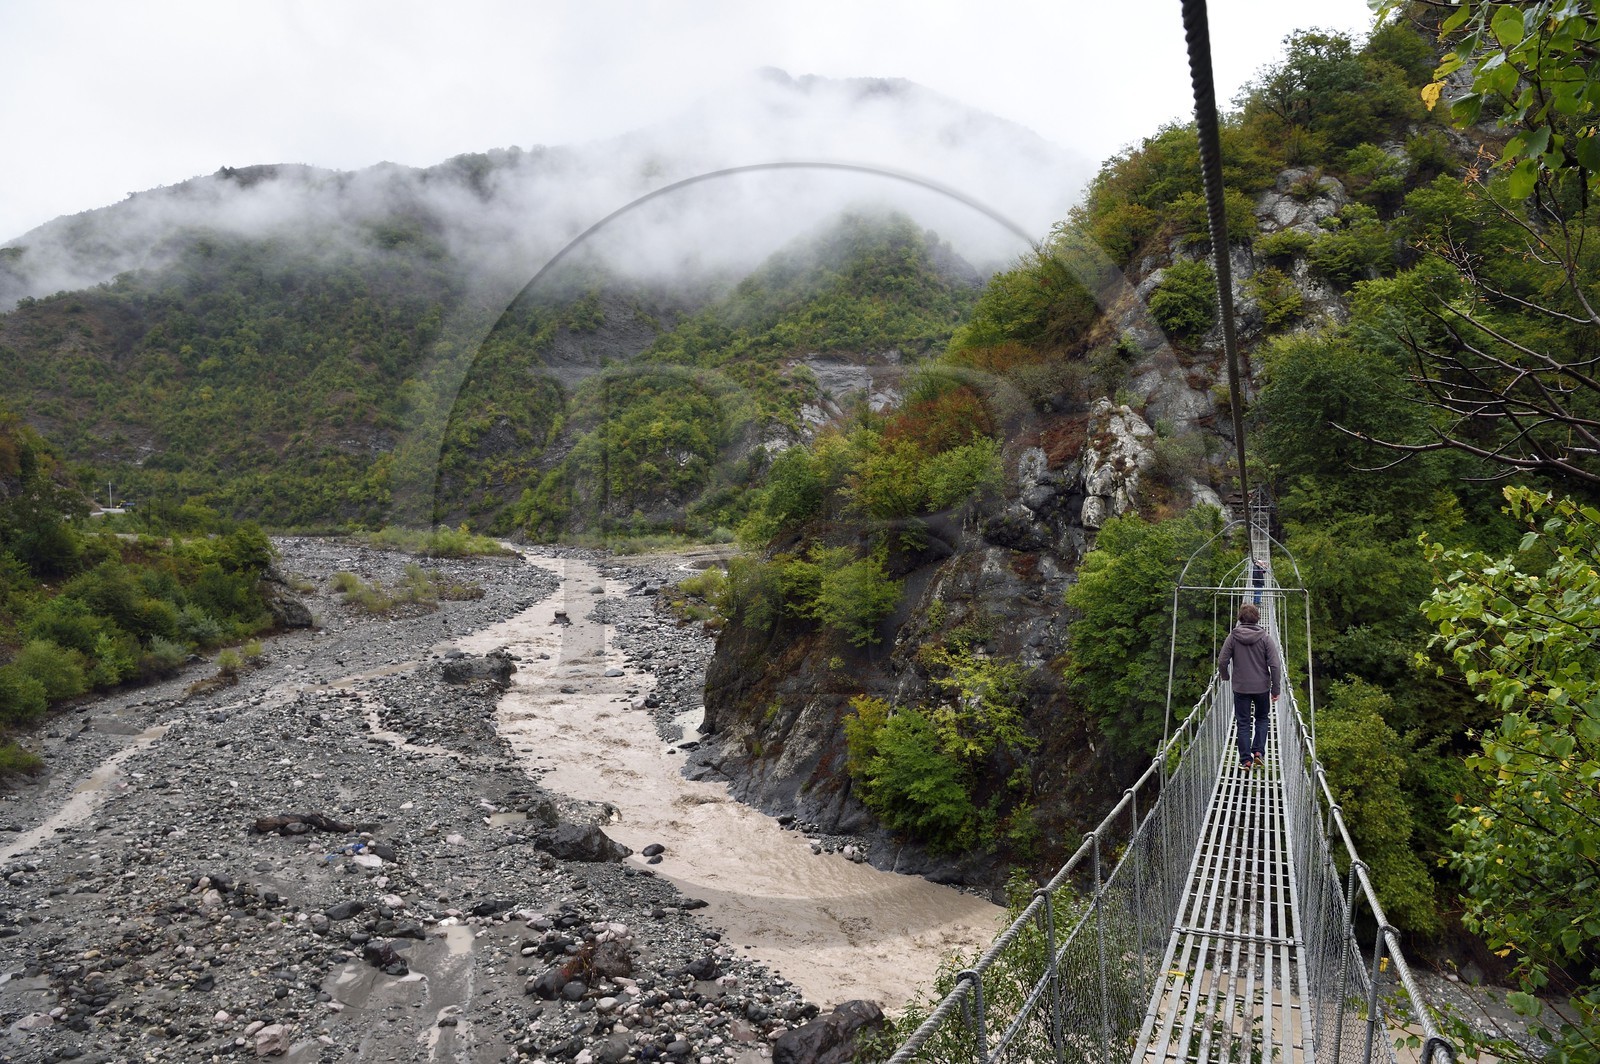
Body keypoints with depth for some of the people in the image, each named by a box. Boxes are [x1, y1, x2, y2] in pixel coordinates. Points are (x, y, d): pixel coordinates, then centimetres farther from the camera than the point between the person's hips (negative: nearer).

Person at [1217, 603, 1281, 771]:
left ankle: (1245, 760, 8)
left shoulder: (1232, 637, -8)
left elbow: (1222, 662, -8)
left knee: (1243, 724, 9)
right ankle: (1258, 752, 11)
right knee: (1261, 719, 22)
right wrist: (1275, 689, -1)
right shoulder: (1265, 637, -9)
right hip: (1262, 688, 0)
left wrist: (1226, 677, 13)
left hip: (1240, 688, 0)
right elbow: (1275, 665, -11)